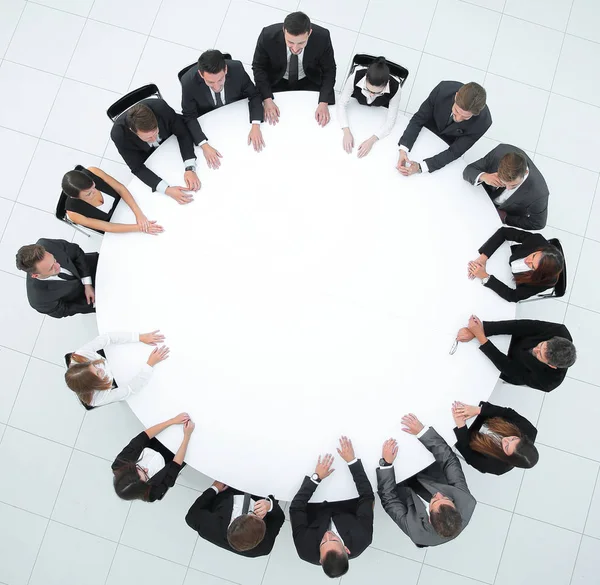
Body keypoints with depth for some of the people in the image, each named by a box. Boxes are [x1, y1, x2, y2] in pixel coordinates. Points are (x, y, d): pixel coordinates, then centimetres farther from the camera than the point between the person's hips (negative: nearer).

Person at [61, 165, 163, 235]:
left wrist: (138, 213, -35)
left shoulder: (93, 172, -33)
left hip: (122, 202, 3)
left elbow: (120, 188, -23)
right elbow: (108, 227, -29)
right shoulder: (74, 213, -37)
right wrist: (140, 227, -36)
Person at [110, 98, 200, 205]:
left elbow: (183, 134, -27)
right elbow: (138, 168, -30)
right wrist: (167, 190, -44)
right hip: (147, 153, -1)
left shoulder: (160, 107, -40)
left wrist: (190, 168, -42)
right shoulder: (119, 134, -40)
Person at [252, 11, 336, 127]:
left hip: (309, 82, 0)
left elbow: (329, 71, -14)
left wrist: (324, 103, -28)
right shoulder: (267, 36, -31)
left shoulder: (322, 37, -30)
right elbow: (259, 67, -14)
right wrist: (267, 99, -27)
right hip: (277, 81, 0)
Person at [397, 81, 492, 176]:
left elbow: (454, 152, -30)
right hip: (427, 129, 2)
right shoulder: (443, 89, -36)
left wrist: (420, 167, -42)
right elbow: (418, 119, -24)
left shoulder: (482, 122, -38)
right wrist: (403, 149, -40)